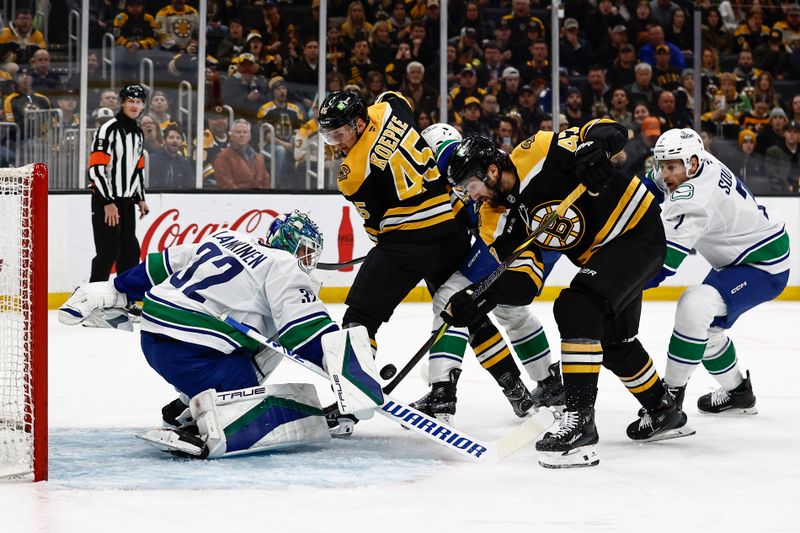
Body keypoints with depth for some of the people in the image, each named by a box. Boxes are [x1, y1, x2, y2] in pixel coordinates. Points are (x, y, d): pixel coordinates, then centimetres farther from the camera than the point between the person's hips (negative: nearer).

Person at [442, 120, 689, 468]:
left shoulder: (539, 155, -24)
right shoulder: (498, 221, -3)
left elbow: (609, 132, -23)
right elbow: (523, 281, -10)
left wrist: (594, 148, -44)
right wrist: (481, 300, -25)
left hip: (638, 231, -10)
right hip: (598, 255, 10)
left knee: (576, 306, -26)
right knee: (614, 343, 21)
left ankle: (580, 420, -30)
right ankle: (664, 411, 46)